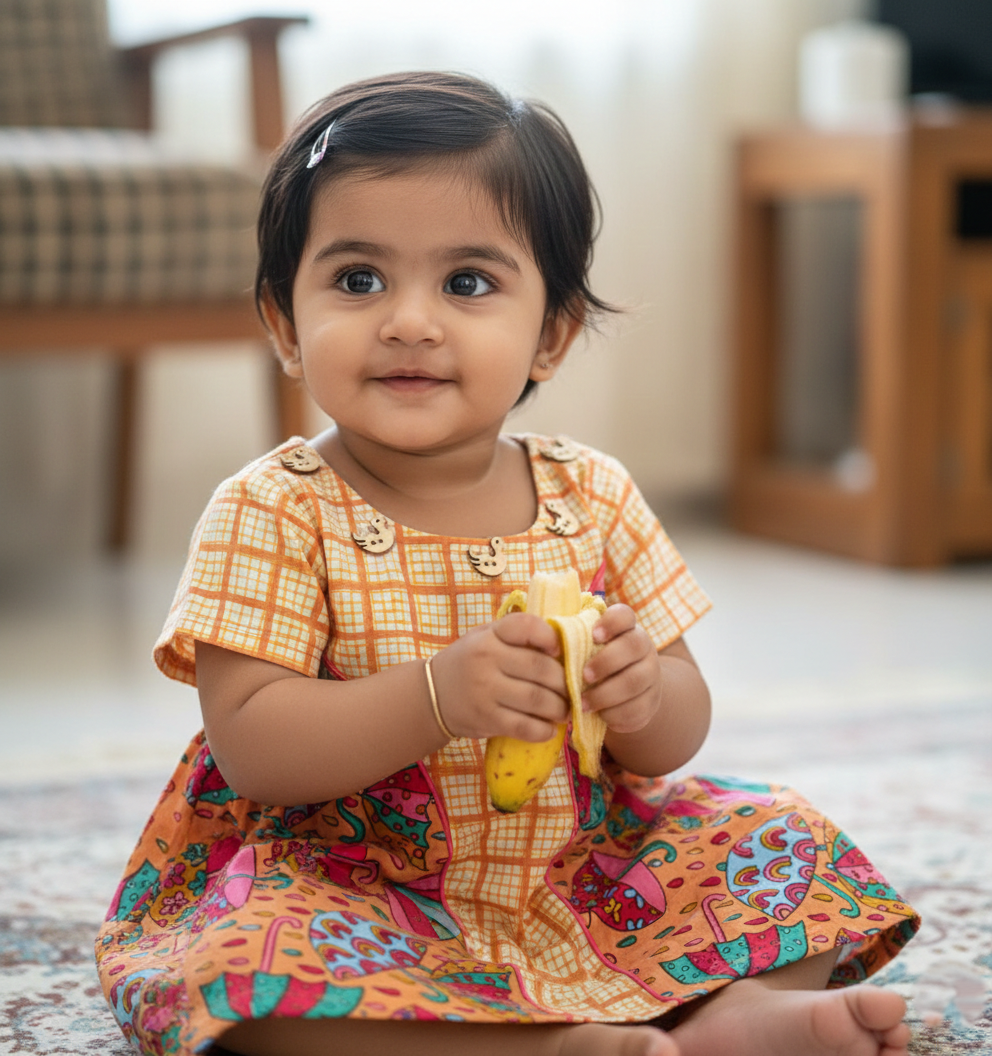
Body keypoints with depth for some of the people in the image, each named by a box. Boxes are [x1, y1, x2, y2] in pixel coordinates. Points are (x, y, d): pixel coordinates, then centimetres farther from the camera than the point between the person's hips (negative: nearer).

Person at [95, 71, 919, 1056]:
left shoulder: (592, 496, 0)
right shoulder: (271, 512, -11)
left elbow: (678, 734, 3)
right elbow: (248, 744, -19)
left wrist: (644, 698, -22)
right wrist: (438, 695, -32)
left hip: (583, 876, 4)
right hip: (351, 887, -4)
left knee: (781, 836, -4)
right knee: (247, 955, -33)